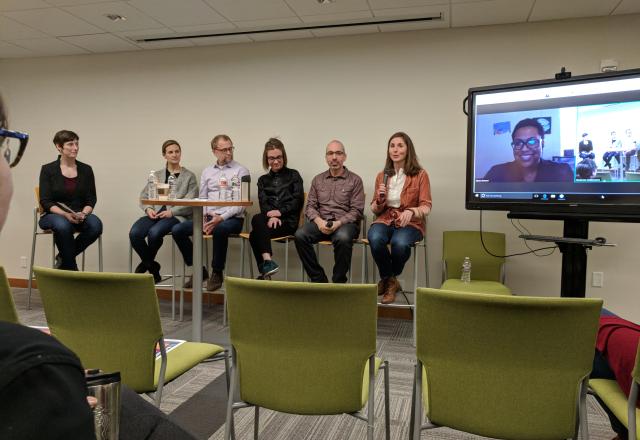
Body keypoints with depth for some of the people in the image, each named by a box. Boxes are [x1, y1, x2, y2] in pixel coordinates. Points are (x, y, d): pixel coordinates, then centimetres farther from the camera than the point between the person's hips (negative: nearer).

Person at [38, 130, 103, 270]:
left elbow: (91, 199, 4)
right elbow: (45, 202, -7)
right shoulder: (48, 169, -1)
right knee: (63, 225, -38)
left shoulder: (86, 169, 6)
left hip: (79, 216, 2)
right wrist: (65, 214, -24)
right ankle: (70, 267, -17)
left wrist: (83, 214, -18)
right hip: (53, 215, -2)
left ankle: (63, 258, -8)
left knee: (96, 224, -31)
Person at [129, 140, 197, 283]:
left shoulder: (189, 176, 12)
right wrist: (148, 209, -5)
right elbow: (144, 196, 17)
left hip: (177, 216, -3)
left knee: (154, 232, -33)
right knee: (134, 233, -27)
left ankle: (146, 263, 0)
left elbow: (191, 201, 0)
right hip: (155, 213, 4)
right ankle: (152, 267, -3)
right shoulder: (156, 175, 23)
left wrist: (172, 212, -13)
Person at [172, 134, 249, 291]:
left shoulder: (241, 171, 1)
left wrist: (222, 217, -20)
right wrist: (203, 217, -5)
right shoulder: (207, 172, 17)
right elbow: (202, 198, 15)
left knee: (220, 230, -38)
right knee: (177, 230, -13)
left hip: (232, 218, -5)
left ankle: (217, 273, -15)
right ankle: (199, 270, 1)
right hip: (209, 217, 5)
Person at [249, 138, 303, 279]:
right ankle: (267, 261, -40)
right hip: (269, 218, 3)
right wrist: (271, 216, -15)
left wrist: (280, 212, -13)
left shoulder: (293, 175, 16)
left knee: (255, 235, -30)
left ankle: (264, 272, -30)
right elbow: (263, 203, 8)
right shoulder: (263, 180, 24)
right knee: (257, 219, -34)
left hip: (288, 220, -3)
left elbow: (298, 200, 3)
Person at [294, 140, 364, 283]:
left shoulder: (355, 180, 5)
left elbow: (356, 210, -2)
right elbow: (310, 206, 11)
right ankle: (318, 278, -14)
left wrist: (338, 223, -18)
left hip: (345, 222, -3)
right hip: (321, 222, 3)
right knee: (300, 235, -27)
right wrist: (319, 221, -11)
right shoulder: (318, 179, 16)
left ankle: (339, 281, -17)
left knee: (342, 238, -38)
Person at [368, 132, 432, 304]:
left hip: (410, 223, -2)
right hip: (384, 220, 2)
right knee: (375, 239, -34)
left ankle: (389, 280, -3)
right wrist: (380, 200, -9)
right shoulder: (381, 176, 9)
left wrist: (411, 211, -25)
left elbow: (426, 207, -4)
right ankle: (390, 281, -6)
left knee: (399, 243, -37)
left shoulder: (420, 175, 0)